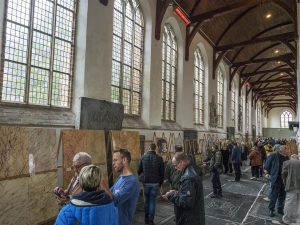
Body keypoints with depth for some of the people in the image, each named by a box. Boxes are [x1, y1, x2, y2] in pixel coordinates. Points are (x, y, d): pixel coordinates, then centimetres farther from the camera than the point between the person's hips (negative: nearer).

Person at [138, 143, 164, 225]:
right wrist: (160, 182, 9)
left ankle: (146, 218, 27)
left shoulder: (143, 157, -7)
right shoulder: (159, 158, -9)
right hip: (155, 183, -1)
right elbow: (162, 172, -3)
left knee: (146, 200, 17)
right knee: (153, 201, 9)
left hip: (146, 182, 1)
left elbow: (139, 170, -1)